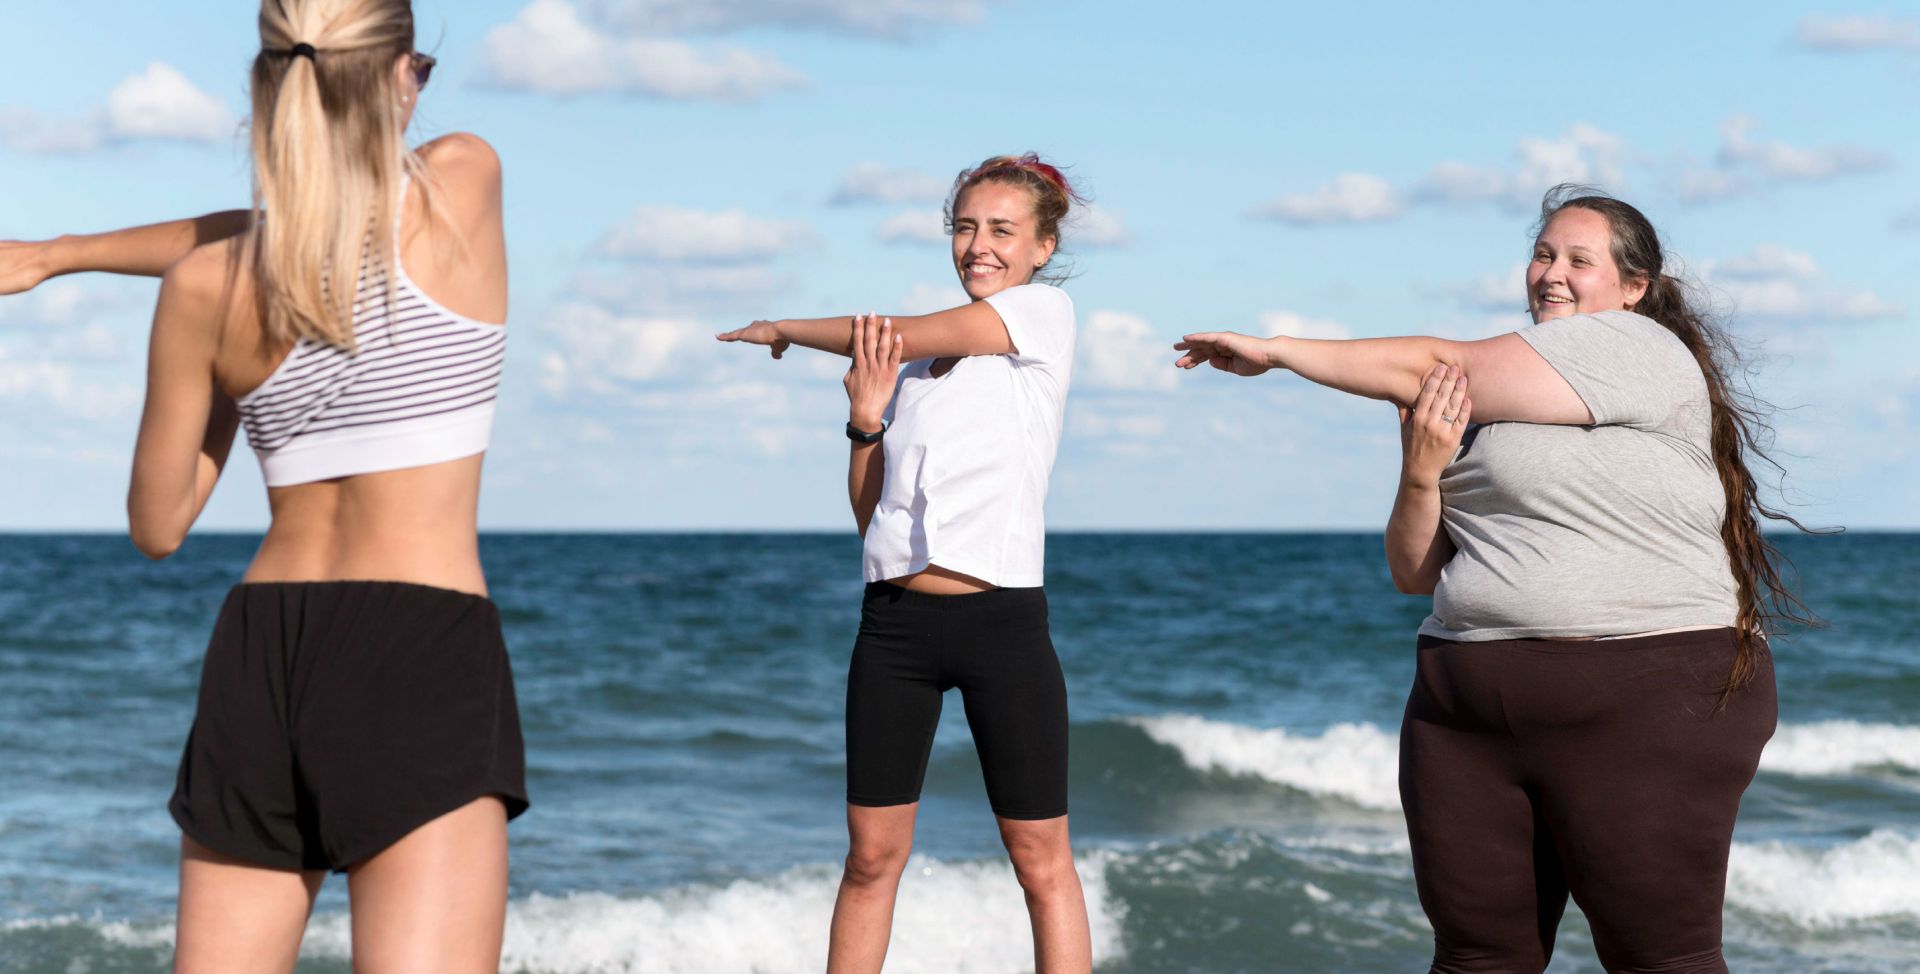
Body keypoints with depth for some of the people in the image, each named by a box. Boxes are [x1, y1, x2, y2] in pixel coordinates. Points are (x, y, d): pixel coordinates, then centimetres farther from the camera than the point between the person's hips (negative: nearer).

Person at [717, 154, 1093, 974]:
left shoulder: (1047, 313, 1)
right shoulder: (913, 366, 15)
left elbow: (899, 335, -6)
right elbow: (869, 511, 13)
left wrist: (783, 330, 10)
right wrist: (865, 414, -4)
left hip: (1002, 621, -4)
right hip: (895, 621, 5)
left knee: (1041, 859, 0)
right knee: (872, 853, 6)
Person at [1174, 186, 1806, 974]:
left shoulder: (1629, 346, -7)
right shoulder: (1493, 410, 18)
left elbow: (1432, 368, -10)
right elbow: (1415, 574, 17)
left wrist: (1274, 351, 0)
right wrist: (1419, 475, -3)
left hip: (1648, 707, -7)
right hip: (1472, 717, 8)